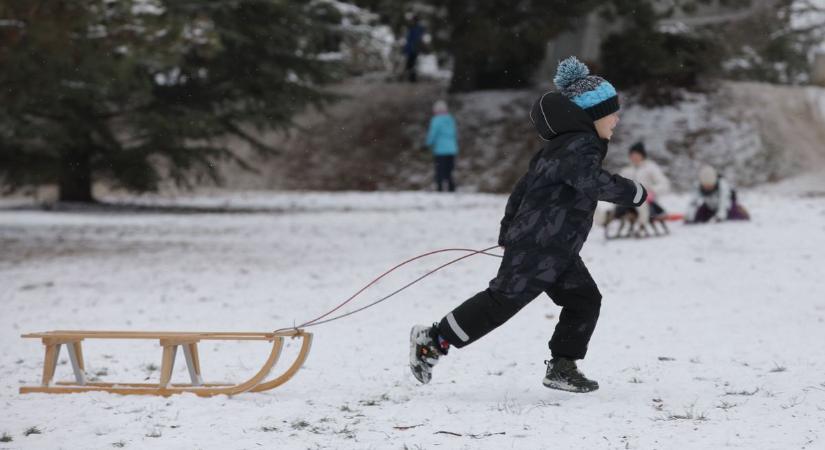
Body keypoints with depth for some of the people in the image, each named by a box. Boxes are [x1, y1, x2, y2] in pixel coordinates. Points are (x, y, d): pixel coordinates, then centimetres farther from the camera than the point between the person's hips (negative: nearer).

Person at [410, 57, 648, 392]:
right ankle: (432, 341, -2)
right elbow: (593, 182, -33)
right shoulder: (580, 145, -14)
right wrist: (635, 193, -21)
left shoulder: (566, 146, 19)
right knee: (503, 300, -9)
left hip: (557, 250, 11)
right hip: (539, 245, -11)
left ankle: (562, 368, 11)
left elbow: (527, 184, 23)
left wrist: (509, 226, 27)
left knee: (584, 300, 9)